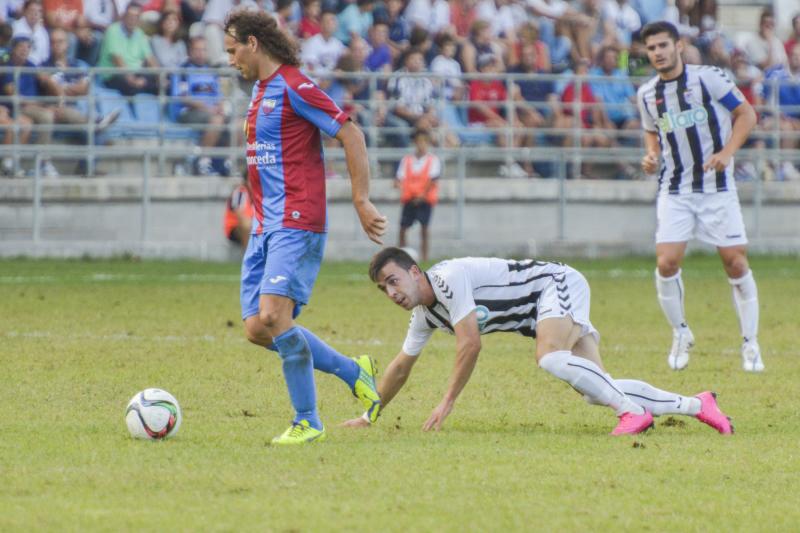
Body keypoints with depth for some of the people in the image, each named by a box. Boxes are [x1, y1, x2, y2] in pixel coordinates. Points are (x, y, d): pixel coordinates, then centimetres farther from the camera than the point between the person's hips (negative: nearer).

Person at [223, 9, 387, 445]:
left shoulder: (294, 87, -11)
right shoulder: (260, 90, 19)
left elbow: (351, 136, -14)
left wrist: (362, 202, -16)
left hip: (296, 224, -10)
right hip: (264, 226, 10)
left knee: (273, 316, -20)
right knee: (257, 329, 3)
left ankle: (308, 422, -11)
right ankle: (353, 372, 17)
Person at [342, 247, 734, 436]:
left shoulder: (448, 278, -25)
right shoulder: (425, 316, 4)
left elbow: (471, 344, -28)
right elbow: (401, 367, 18)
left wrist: (447, 403, -24)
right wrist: (369, 417, 20)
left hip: (557, 284, -8)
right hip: (542, 311, 8)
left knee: (548, 358, -36)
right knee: (597, 392, -5)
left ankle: (633, 409, -28)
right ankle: (695, 405, 1)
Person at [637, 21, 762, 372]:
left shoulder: (708, 78, -6)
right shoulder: (647, 94, 7)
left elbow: (746, 113, -2)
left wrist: (727, 152, -15)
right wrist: (651, 157, 1)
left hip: (717, 187, -3)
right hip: (675, 191, 3)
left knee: (736, 264, -4)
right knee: (666, 263, -13)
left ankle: (750, 344, 10)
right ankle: (680, 334, 10)